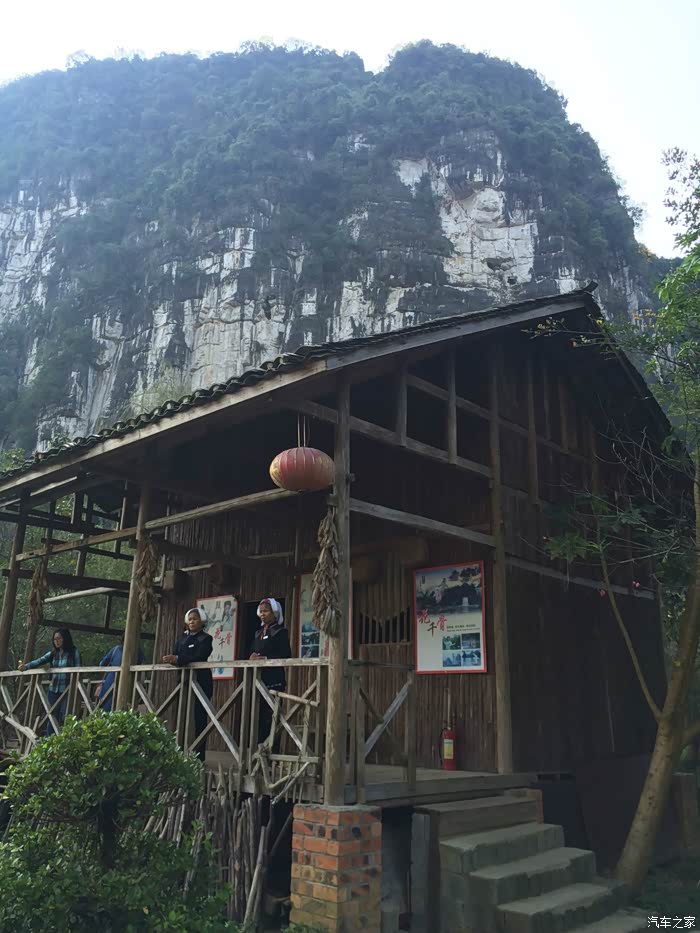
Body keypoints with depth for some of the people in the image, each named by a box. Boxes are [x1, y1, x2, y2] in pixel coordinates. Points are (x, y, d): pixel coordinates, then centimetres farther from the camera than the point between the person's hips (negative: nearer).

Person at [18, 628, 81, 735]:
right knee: (51, 716, 6)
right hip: (53, 690, 5)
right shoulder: (53, 653, 10)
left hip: (67, 690, -5)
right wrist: (26, 666, -21)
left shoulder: (74, 652, -3)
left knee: (64, 718, -7)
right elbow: (40, 661, -3)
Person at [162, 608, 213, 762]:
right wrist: (170, 659, -16)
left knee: (199, 717, -6)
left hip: (201, 681, -5)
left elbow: (198, 657, -15)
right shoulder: (182, 638, 18)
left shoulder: (205, 638, 0)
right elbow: (174, 655, 8)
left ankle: (199, 755, -5)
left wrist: (177, 659, -23)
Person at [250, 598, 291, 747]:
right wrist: (253, 657, -6)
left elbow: (285, 655, -10)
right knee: (258, 714, 4)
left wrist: (265, 659, -16)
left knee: (271, 716, -9)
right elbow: (252, 652, 17)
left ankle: (272, 750, -7)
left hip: (274, 679, -6)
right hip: (258, 678, 6)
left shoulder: (281, 632, 0)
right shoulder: (258, 633, 20)